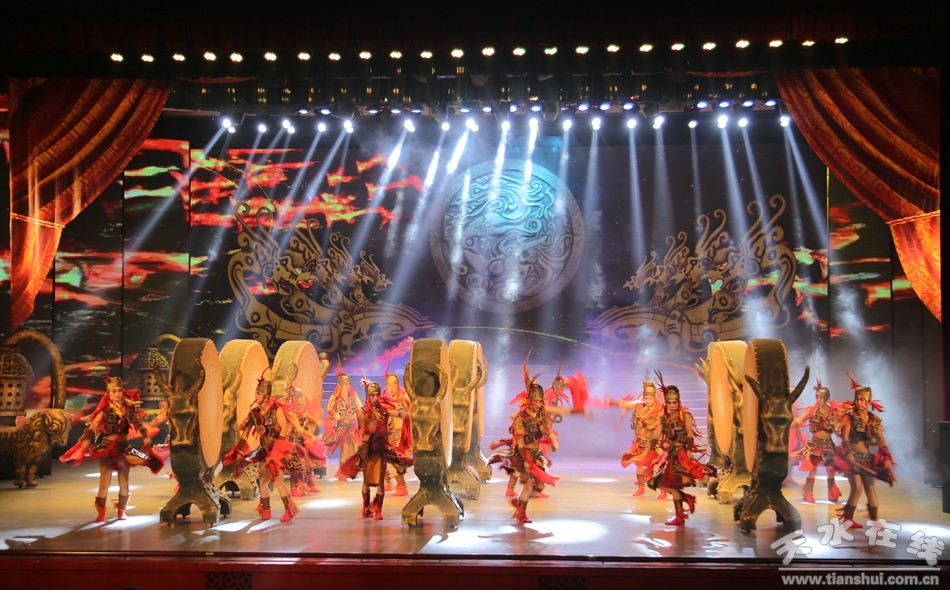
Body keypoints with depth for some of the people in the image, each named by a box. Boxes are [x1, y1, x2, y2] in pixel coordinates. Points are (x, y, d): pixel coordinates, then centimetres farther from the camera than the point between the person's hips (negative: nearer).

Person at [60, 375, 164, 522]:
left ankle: (121, 510, 20)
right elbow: (92, 428, -13)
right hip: (106, 449, -3)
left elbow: (140, 425, -4)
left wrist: (146, 437, -19)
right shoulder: (104, 411, -9)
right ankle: (101, 512, 11)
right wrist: (86, 442, -25)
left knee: (124, 482, 8)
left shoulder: (130, 409, -1)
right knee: (104, 482, 0)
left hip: (124, 448, 3)